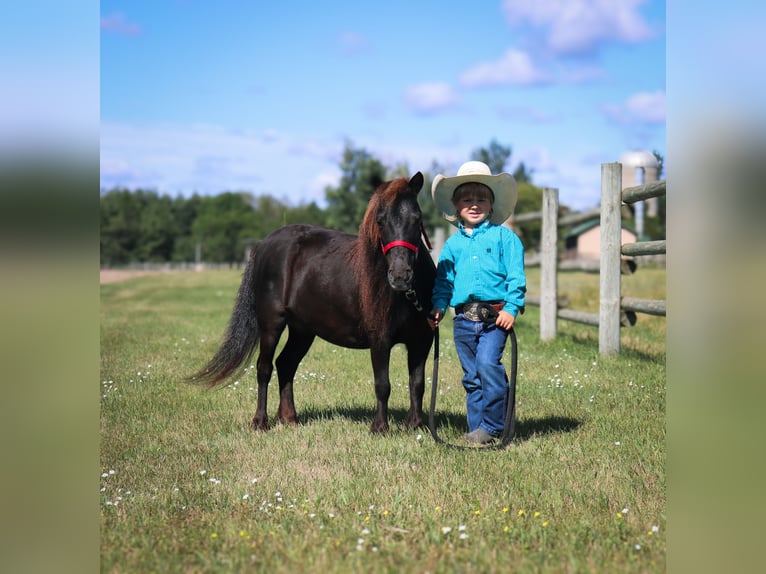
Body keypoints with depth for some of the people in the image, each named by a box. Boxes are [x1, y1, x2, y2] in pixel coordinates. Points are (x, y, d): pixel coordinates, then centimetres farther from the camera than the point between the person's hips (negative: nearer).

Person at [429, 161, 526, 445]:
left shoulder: (504, 237, 3)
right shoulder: (452, 244, 13)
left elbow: (516, 275, -2)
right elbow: (444, 280, 16)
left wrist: (512, 307, -12)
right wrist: (438, 306, 1)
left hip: (495, 315, -4)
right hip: (463, 318, 4)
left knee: (487, 364, -19)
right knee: (471, 376, 9)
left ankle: (492, 426, -9)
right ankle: (476, 427, 18)